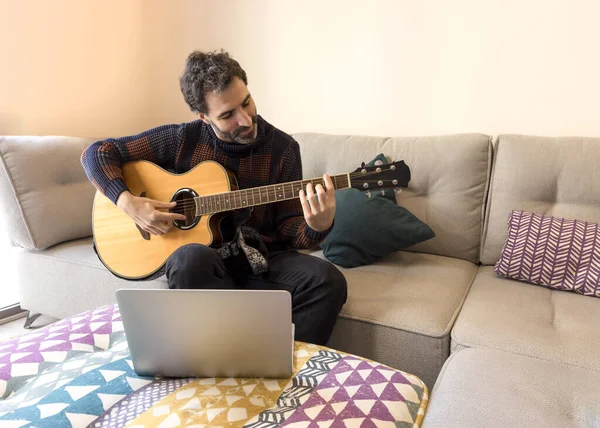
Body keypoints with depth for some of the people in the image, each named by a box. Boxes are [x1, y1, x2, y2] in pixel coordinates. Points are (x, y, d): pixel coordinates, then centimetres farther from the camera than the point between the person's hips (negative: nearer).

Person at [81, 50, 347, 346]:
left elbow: (288, 227, -2)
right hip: (204, 257, 0)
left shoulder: (282, 148, -3)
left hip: (260, 258, 1)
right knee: (192, 258, -37)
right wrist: (128, 203, -14)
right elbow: (96, 153, 3)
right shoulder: (182, 139, -4)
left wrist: (317, 226, -26)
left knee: (327, 280, -27)